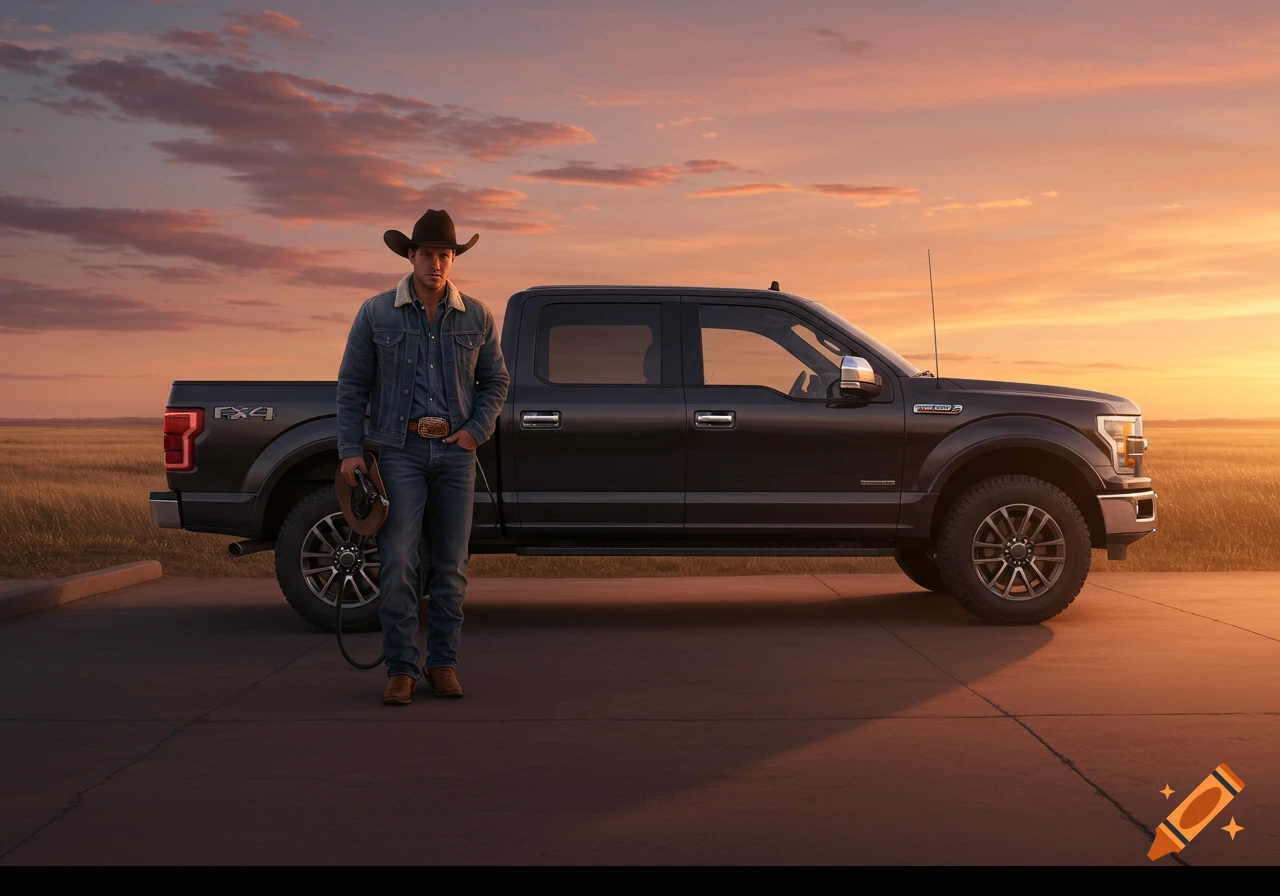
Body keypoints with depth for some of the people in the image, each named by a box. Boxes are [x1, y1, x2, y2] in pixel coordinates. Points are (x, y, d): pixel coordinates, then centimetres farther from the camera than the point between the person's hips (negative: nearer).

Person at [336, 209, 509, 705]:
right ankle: (401, 669, 1)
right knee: (397, 564, -7)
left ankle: (443, 663, 16)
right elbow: (351, 385, 3)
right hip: (399, 448, -2)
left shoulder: (476, 317, 7)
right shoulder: (376, 313, 2)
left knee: (451, 564, 5)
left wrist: (477, 430, -3)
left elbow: (495, 381, 13)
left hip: (455, 450, 2)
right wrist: (350, 450, -5)